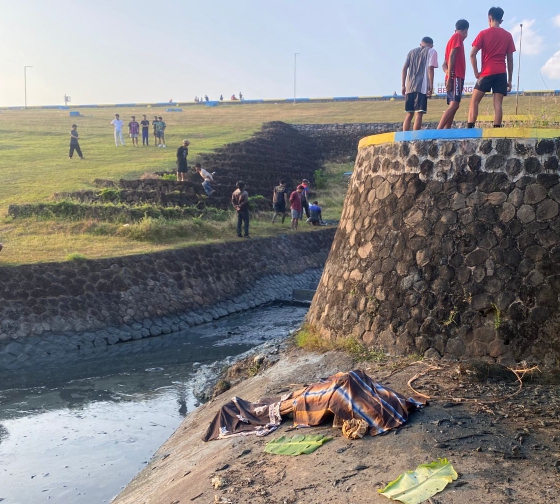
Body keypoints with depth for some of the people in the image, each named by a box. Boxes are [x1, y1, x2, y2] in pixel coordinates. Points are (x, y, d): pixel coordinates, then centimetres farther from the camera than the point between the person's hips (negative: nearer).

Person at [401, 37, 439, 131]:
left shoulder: (412, 52, 21)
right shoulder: (431, 51, 7)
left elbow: (404, 68, 12)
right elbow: (430, 68, -6)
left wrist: (403, 86, 12)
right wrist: (431, 86, -8)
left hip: (410, 86, 5)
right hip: (422, 87, -5)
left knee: (409, 114, 8)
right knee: (419, 113, -7)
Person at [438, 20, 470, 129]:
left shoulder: (454, 38, 25)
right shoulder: (457, 37, -1)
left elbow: (445, 64, 17)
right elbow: (452, 56, -14)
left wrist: (448, 72, -4)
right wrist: (450, 76, -20)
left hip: (455, 77, 10)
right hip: (456, 77, -10)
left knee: (453, 105, 6)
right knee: (454, 104, -19)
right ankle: (438, 131, -30)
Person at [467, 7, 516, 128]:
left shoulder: (483, 34, 3)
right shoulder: (508, 35, 12)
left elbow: (472, 54, -5)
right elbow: (510, 59, 10)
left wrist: (476, 73, 2)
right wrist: (510, 79, 13)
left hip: (487, 73, -3)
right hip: (501, 74, 3)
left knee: (474, 101, 2)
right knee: (498, 103, -2)